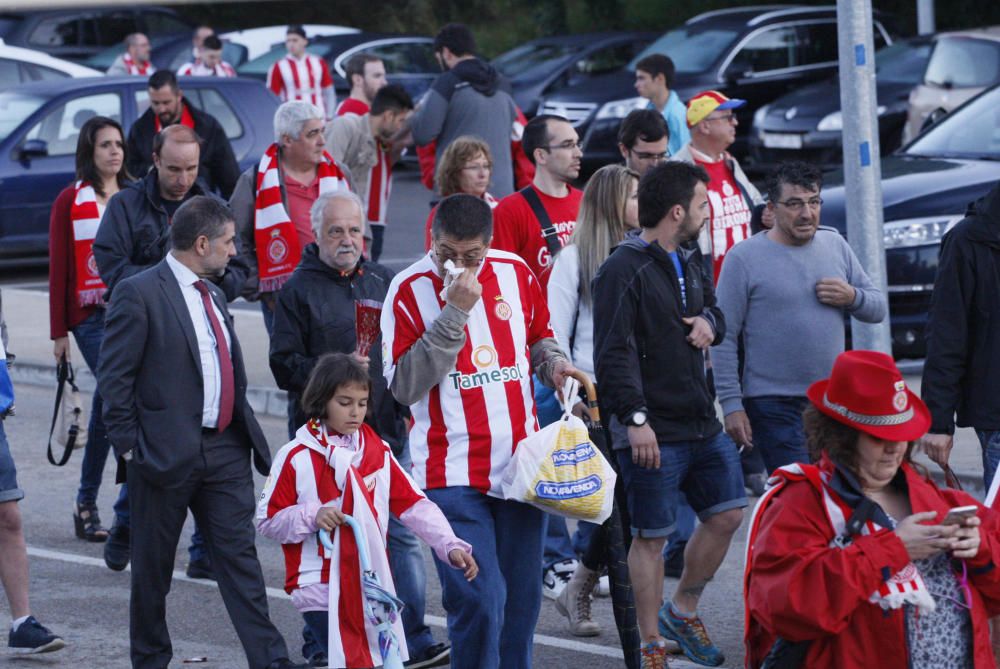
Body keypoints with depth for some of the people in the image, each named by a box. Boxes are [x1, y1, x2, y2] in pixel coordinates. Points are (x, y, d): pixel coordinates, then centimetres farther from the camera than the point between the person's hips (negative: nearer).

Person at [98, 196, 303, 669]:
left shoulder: (213, 294, 15)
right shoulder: (138, 294, -9)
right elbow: (114, 377, -10)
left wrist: (244, 432, 13)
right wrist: (129, 446, -13)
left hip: (224, 450, 6)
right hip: (166, 450, -6)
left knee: (239, 556, 0)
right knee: (153, 567, 7)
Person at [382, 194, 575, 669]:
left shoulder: (515, 273, 6)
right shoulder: (410, 290, -6)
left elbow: (538, 336, 25)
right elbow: (404, 385, -15)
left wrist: (552, 362, 3)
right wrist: (454, 314, -20)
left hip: (520, 465, 5)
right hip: (452, 474, -4)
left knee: (521, 598, 9)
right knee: (478, 599, -13)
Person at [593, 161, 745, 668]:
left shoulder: (687, 263, 14)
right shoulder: (624, 271, -15)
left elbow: (713, 308, 29)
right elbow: (614, 353, -20)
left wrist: (710, 322, 4)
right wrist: (635, 418, -26)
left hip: (702, 425, 9)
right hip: (653, 432, -9)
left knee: (726, 514, 11)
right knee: (650, 536, 0)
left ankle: (683, 610, 29)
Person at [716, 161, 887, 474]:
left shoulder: (835, 245, 9)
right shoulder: (744, 258, -5)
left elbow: (878, 308, 15)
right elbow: (724, 338, -7)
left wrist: (852, 297, -7)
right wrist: (731, 404, -12)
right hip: (774, 406, -5)